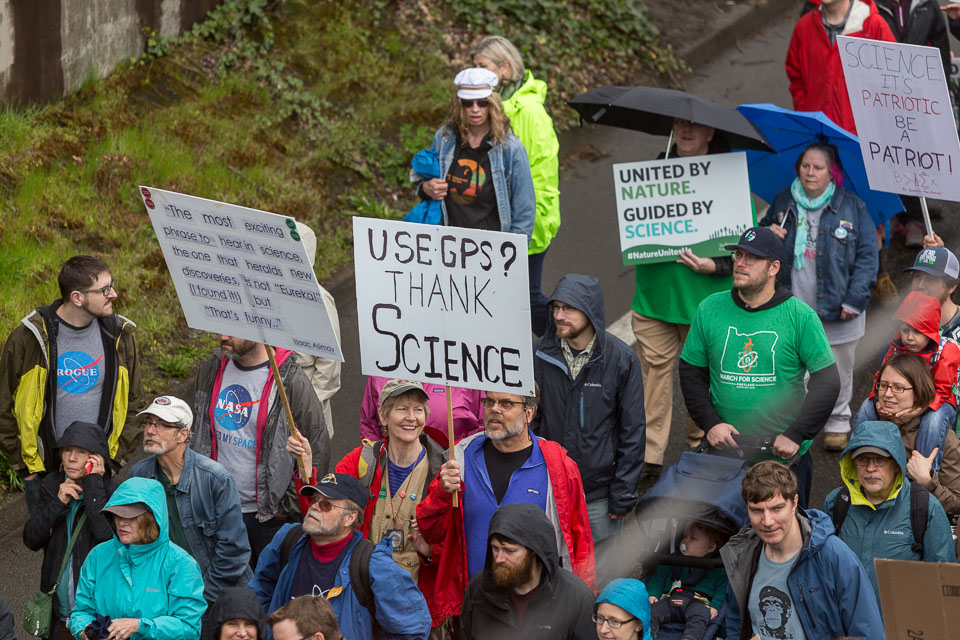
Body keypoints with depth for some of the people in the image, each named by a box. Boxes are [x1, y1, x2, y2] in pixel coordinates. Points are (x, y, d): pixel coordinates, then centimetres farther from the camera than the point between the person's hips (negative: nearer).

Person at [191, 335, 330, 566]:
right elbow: (198, 433, 19)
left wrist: (290, 506, -9)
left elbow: (318, 450, -11)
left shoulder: (290, 381, -14)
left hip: (271, 514, -5)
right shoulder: (211, 370, 3)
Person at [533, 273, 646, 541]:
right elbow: (530, 417, 7)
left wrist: (623, 494, -6)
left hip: (599, 496, -2)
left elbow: (633, 431, -4)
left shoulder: (622, 358, -9)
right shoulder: (541, 353, -3)